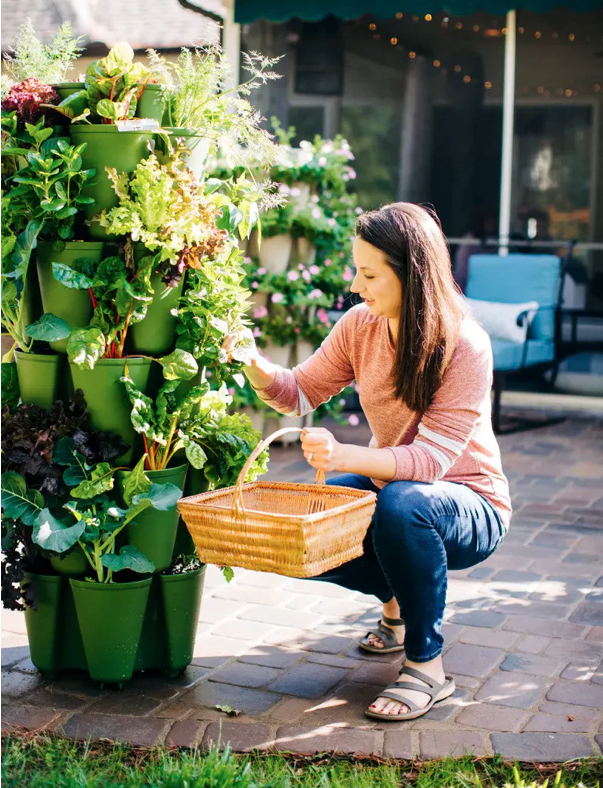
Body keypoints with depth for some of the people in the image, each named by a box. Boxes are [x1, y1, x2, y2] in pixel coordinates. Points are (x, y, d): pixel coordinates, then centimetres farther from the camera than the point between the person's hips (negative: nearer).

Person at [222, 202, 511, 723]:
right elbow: (302, 392, 3)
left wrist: (344, 456, -47)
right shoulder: (361, 326, -7)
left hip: (471, 508, -6)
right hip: (386, 484, 6)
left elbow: (431, 459, -31)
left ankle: (427, 666, -18)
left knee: (402, 502, -38)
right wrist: (256, 368, -19)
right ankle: (397, 598, 14)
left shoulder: (465, 346, -25)